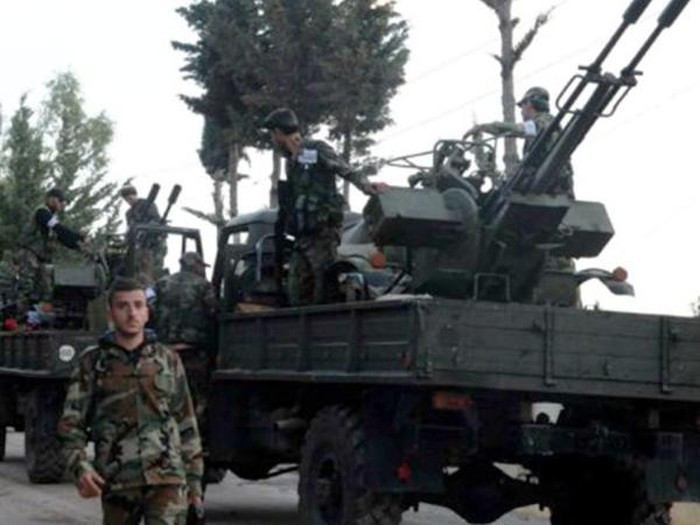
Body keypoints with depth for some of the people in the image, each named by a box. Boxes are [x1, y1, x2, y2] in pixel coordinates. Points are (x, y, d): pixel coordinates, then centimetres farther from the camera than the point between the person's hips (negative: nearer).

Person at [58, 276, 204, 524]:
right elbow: (71, 424, 2)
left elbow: (186, 424, 13)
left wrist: (194, 478, 10)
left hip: (167, 477, -1)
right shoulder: (92, 363, 5)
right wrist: (80, 467, -15)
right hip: (116, 482, 1)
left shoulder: (168, 360, 9)